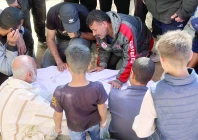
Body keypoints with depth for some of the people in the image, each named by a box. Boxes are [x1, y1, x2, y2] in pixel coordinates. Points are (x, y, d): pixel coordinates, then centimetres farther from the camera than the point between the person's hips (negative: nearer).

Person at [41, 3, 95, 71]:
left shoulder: (84, 13, -30)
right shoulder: (52, 13, -27)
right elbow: (50, 39, -20)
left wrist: (78, 34, -34)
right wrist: (59, 62, -29)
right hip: (62, 41, 2)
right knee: (45, 66, -15)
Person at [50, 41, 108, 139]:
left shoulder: (60, 92, -38)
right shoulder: (97, 88, -35)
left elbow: (58, 114, -20)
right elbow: (102, 109, -18)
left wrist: (57, 127, 2)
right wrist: (103, 121, 5)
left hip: (75, 128, 0)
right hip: (94, 123, 0)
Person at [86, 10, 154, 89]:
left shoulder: (126, 31, -45)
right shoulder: (101, 30, -23)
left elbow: (130, 59, -40)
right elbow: (103, 48, -4)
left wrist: (119, 80, -38)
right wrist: (102, 65, -18)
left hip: (141, 45, -5)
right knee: (108, 65, 0)